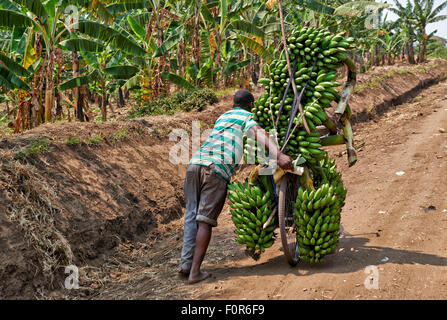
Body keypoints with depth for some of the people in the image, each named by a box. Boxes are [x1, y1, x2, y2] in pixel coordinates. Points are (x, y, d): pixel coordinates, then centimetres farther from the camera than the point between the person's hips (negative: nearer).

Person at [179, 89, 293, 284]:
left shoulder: (222, 117, 34)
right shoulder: (247, 116, 14)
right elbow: (258, 133, -8)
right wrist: (278, 155, -23)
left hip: (195, 163, 6)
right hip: (217, 169, -6)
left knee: (192, 215, 11)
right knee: (205, 220, -3)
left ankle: (186, 264, 8)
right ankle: (195, 272, -3)